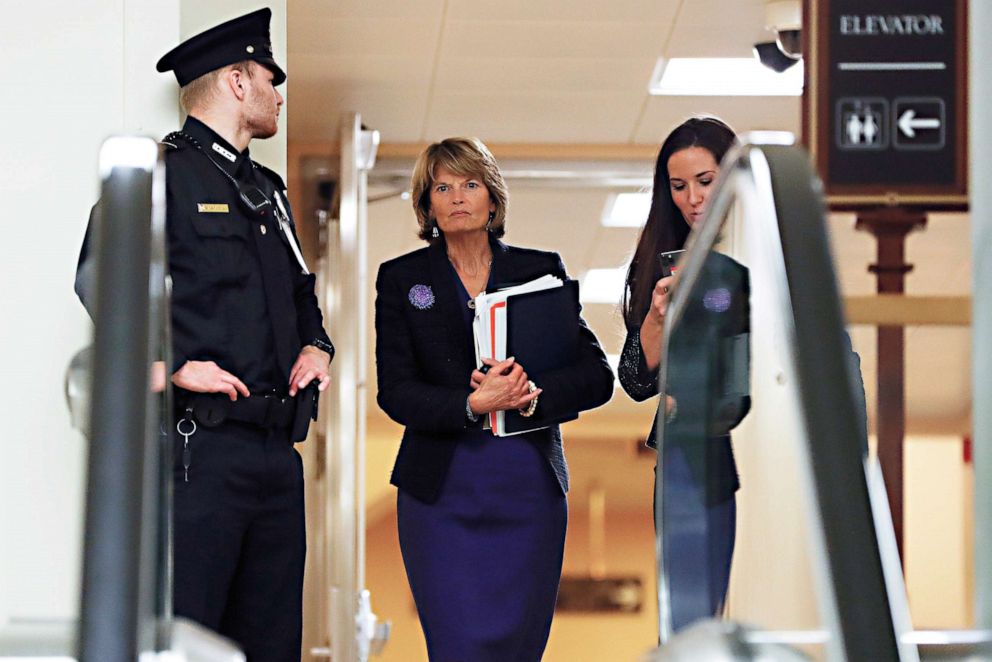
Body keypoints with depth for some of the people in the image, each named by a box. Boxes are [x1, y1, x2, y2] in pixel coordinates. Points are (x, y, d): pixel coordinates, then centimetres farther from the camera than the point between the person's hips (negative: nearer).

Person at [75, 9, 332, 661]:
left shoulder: (268, 190, 23)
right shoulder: (162, 173, -3)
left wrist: (315, 345, 16)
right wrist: (172, 365, -22)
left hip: (278, 453, 8)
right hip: (199, 450, -8)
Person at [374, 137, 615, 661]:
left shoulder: (540, 270, 8)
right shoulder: (400, 279, 6)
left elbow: (596, 376, 2)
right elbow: (395, 392, -3)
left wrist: (529, 392, -17)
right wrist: (473, 405, -20)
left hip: (529, 487, 1)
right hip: (442, 494, -1)